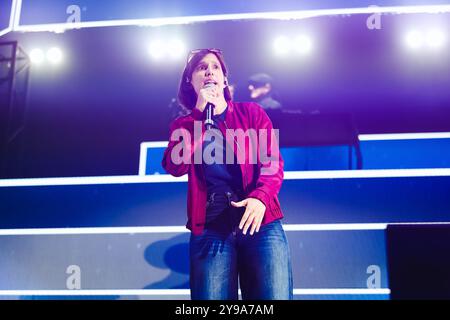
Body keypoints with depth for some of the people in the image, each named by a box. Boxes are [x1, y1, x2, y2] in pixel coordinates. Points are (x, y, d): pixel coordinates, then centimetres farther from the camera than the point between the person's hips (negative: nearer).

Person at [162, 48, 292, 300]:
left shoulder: (251, 112, 13)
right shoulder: (184, 125, 16)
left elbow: (273, 162, 3)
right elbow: (176, 166, -3)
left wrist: (261, 197, -17)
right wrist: (200, 113, -4)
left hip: (260, 222, 0)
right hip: (209, 228, 1)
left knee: (273, 295, -12)